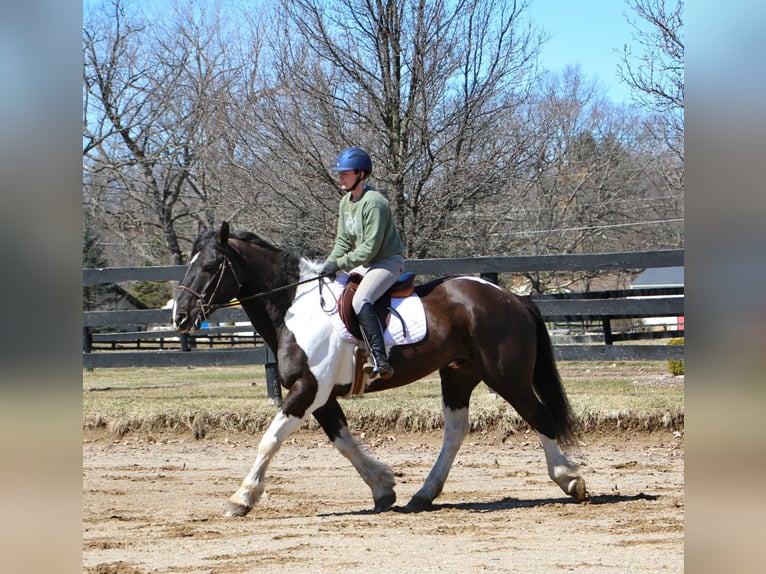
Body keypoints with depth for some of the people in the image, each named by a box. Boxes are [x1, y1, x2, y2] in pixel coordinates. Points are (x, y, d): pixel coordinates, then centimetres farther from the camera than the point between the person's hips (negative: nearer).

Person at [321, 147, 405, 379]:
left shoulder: (373, 202, -20)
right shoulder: (345, 202, 9)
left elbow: (370, 248, -23)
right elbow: (343, 241, 11)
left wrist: (339, 264, -22)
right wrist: (330, 265, -5)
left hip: (388, 261, -10)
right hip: (365, 264, 10)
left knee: (360, 301, -30)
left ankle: (379, 358, -34)